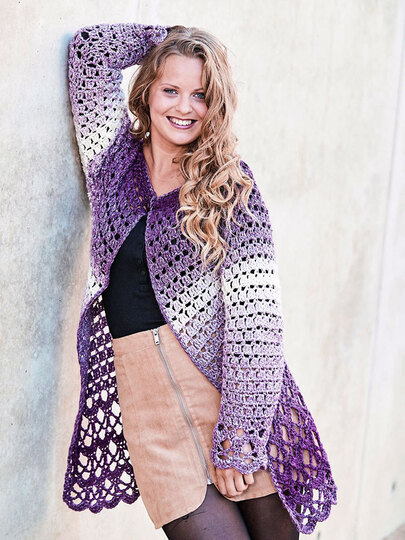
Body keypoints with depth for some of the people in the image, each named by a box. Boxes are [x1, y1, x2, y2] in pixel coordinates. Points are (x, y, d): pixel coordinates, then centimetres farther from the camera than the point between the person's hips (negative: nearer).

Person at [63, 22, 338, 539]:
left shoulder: (232, 186, -1)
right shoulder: (117, 157, 10)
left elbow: (255, 319, -9)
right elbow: (89, 48, 12)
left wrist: (237, 439, -15)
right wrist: (171, 39, 13)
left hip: (226, 377, -1)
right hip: (143, 386, 2)